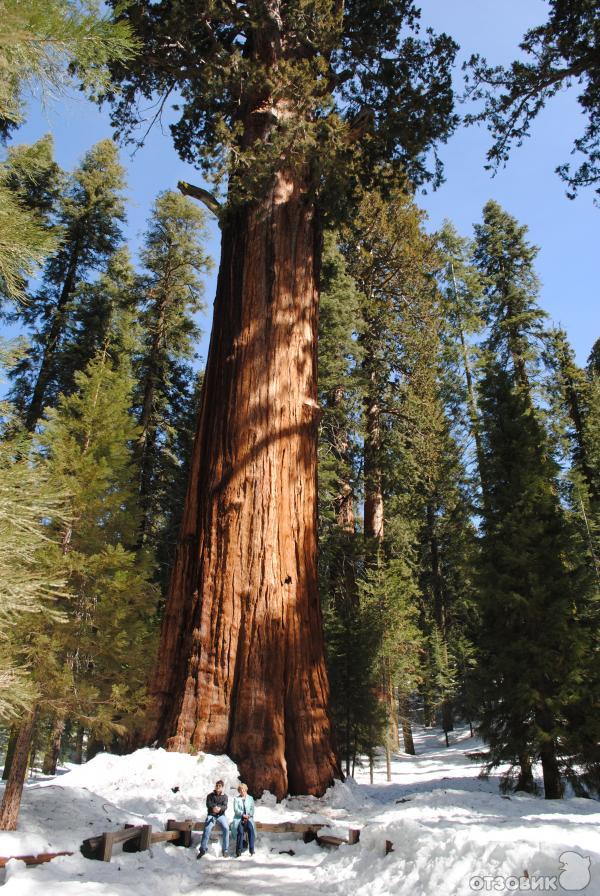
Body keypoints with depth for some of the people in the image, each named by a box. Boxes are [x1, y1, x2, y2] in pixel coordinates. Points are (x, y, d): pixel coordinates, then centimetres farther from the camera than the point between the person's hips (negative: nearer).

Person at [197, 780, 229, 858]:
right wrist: (214, 807, -23)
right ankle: (202, 850, -22)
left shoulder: (225, 796, 10)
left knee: (226, 828, -27)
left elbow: (225, 807, -4)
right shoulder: (210, 795, 11)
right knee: (207, 829, -29)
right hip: (211, 815, 0)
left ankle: (225, 850, -19)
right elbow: (208, 804, -4)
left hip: (221, 815, 0)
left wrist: (219, 808, -27)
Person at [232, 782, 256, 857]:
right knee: (240, 829, -34)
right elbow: (236, 810, 0)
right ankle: (239, 850, -32)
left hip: (248, 818, 1)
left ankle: (252, 849, -33)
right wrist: (243, 814, -15)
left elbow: (252, 809, 10)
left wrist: (248, 815, -10)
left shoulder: (250, 798, 18)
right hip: (238, 818, -1)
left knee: (250, 828, -32)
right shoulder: (236, 799, 13)